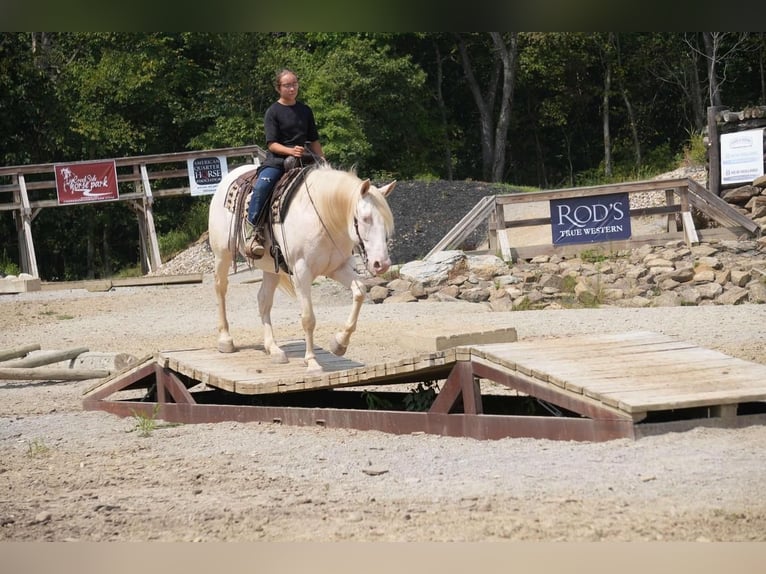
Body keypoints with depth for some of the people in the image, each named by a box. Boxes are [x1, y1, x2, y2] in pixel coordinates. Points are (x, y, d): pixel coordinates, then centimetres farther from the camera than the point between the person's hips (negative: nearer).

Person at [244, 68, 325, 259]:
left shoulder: (305, 111, 14)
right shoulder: (273, 112, 0)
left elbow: (314, 141, 20)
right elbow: (272, 144, -8)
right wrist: (291, 151, -25)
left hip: (303, 160, 5)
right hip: (276, 161, -5)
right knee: (261, 186, -32)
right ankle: (254, 230, -28)